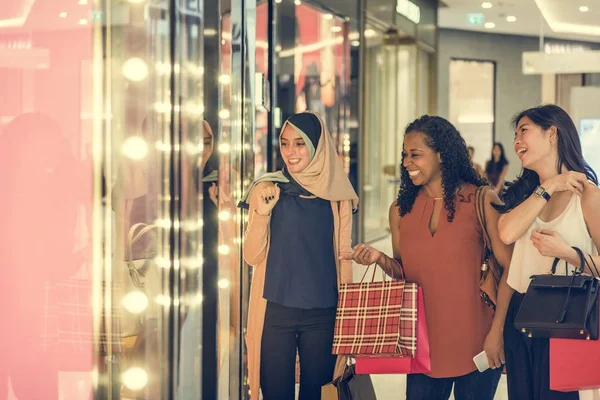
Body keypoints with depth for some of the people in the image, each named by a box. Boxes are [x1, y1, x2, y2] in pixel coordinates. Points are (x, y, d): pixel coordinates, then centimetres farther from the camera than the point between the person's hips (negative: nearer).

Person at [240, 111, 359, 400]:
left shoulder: (337, 196, 2)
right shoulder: (266, 191, -1)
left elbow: (344, 256, 8)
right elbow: (252, 256, -3)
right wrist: (262, 213, -18)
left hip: (323, 312, 1)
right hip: (275, 311, -1)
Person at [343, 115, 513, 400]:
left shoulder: (481, 201, -6)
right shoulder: (401, 209, 6)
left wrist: (497, 330, -13)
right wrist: (381, 259, -8)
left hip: (477, 343, -3)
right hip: (425, 342, 3)